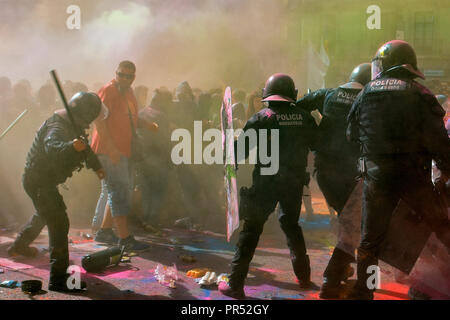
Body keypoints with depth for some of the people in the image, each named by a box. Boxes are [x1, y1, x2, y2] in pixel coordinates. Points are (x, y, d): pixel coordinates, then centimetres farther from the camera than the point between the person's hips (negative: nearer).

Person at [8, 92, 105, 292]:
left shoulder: (71, 126, 7)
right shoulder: (57, 127, -26)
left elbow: (84, 147, 25)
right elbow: (52, 147, -49)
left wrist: (96, 166, 29)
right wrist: (71, 146, -67)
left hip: (43, 179, 11)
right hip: (38, 181, -11)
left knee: (45, 214, 33)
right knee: (59, 223, -17)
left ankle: (19, 245, 58)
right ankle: (58, 279, -19)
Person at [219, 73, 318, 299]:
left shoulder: (261, 118, -8)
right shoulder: (304, 117, 2)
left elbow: (241, 149, -7)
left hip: (266, 181, -4)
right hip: (295, 181, 4)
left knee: (251, 229, 1)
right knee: (291, 224, 23)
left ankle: (235, 284, 0)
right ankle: (303, 276, 30)